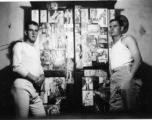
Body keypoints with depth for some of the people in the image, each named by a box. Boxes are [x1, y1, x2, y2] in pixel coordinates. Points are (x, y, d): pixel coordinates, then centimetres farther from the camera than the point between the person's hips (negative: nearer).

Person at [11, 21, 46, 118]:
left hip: (34, 88, 7)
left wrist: (42, 76, 1)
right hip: (22, 86, -7)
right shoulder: (20, 45, 3)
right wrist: (34, 78, -11)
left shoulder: (36, 50, 26)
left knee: (42, 115, 3)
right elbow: (17, 66, -9)